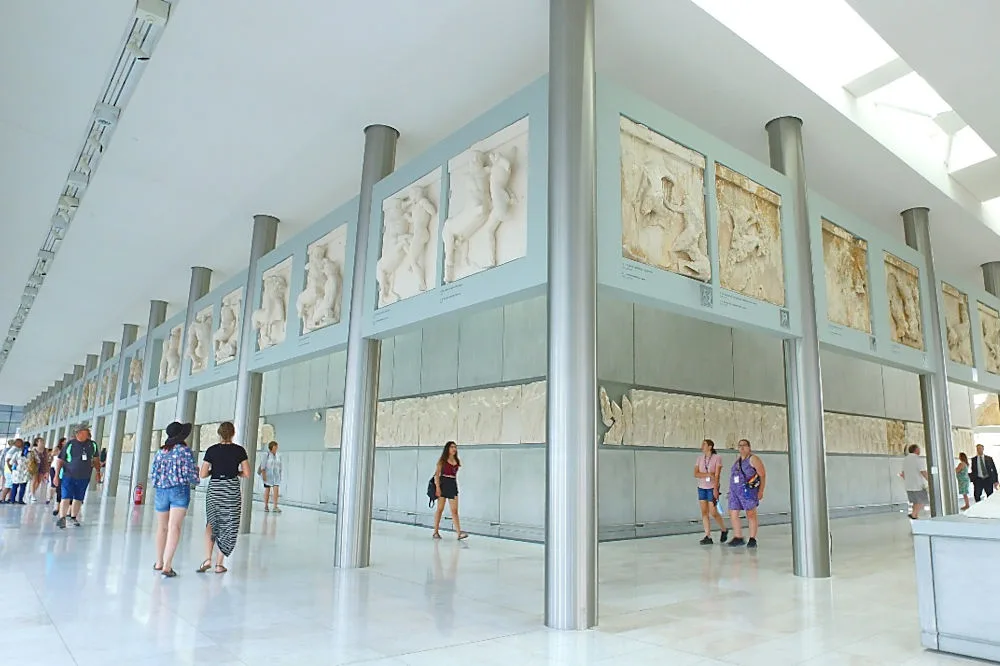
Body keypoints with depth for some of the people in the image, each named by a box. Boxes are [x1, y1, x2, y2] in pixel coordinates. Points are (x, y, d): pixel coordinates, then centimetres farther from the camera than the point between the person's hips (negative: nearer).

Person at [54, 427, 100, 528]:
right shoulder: (70, 444, -6)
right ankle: (62, 518, -7)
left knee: (78, 499, 12)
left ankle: (73, 517, 26)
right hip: (68, 476, -3)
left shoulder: (92, 445, 5)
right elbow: (59, 460, -3)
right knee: (66, 498, -10)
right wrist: (57, 475, -7)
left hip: (84, 477, 4)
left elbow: (95, 459, 19)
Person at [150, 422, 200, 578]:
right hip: (180, 490, -5)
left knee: (162, 528, 18)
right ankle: (167, 566, -17)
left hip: (161, 491, 5)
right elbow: (190, 473, -10)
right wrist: (197, 472, 12)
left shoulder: (160, 452, 7)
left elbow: (153, 475, 9)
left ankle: (159, 563, 30)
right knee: (174, 527, -9)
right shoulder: (184, 450, -6)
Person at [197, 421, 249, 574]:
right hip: (232, 489, -1)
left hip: (214, 488, 1)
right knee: (228, 526, 8)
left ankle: (207, 559, 5)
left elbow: (202, 474, -3)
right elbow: (247, 474, -4)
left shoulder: (212, 450, -2)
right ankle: (219, 564, 11)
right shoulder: (239, 450, -4)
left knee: (211, 523, 18)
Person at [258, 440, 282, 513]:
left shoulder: (279, 455, 7)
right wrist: (263, 474, -15)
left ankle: (275, 507, -10)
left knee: (276, 490, -9)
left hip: (276, 475, 3)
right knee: (267, 490, 4)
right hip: (268, 474, -3)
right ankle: (266, 506, 15)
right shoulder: (267, 454, -6)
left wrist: (280, 476, 12)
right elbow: (263, 465, -8)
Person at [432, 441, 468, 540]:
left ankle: (459, 533, -8)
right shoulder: (442, 460, -3)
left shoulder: (457, 461, 10)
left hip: (453, 485, 4)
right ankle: (436, 532, 15)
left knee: (454, 510, -1)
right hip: (443, 484, -4)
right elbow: (437, 474, -7)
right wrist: (437, 487, -16)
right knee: (440, 509, 4)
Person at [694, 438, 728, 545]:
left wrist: (715, 489, -18)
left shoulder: (717, 458, -5)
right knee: (704, 512, 1)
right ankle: (708, 537, 6)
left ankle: (724, 530, 22)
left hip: (712, 488, -4)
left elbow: (717, 475, -11)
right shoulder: (700, 458, 7)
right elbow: (696, 474, -1)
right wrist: (708, 474, -15)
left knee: (713, 512, -4)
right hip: (701, 488, 5)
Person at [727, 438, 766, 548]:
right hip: (735, 491, 7)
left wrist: (761, 491, -12)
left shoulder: (753, 459, -2)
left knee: (751, 514, -1)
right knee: (733, 514, 3)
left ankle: (753, 539, 8)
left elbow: (763, 475, -6)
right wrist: (731, 491, 19)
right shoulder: (737, 461, 20)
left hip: (748, 491, -7)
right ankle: (738, 538, 13)